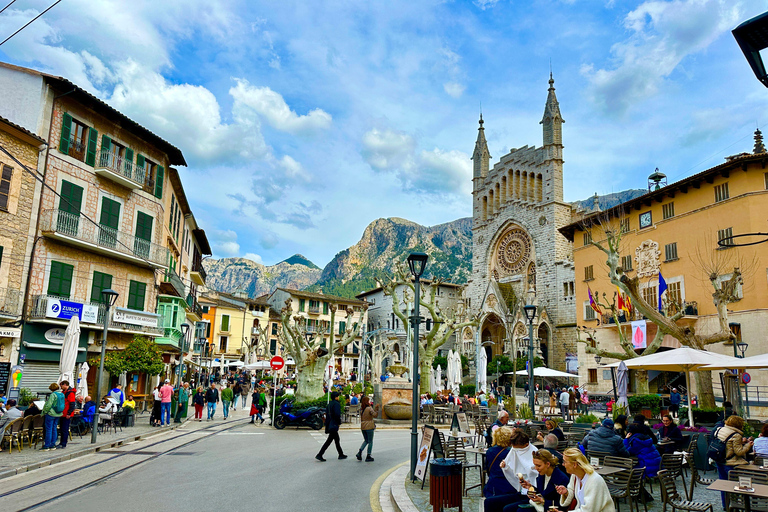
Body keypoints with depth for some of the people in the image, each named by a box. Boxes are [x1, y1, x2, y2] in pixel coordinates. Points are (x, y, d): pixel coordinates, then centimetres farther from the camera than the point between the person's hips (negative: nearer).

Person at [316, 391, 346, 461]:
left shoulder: (329, 405, 14)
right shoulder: (336, 404, -13)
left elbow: (327, 416, 15)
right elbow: (337, 414, -22)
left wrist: (327, 426, 17)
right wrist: (339, 423, -8)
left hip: (329, 425, 9)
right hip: (334, 425, -9)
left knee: (337, 440, 16)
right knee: (329, 441, -5)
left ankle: (341, 455, 23)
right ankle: (319, 455, -7)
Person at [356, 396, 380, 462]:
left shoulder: (361, 409, 5)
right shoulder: (370, 408, -15)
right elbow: (374, 415, -21)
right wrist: (376, 408, -17)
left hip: (363, 427, 6)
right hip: (369, 427, -6)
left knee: (366, 441, 21)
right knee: (370, 442, 7)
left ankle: (360, 451, 2)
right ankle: (368, 456, 9)